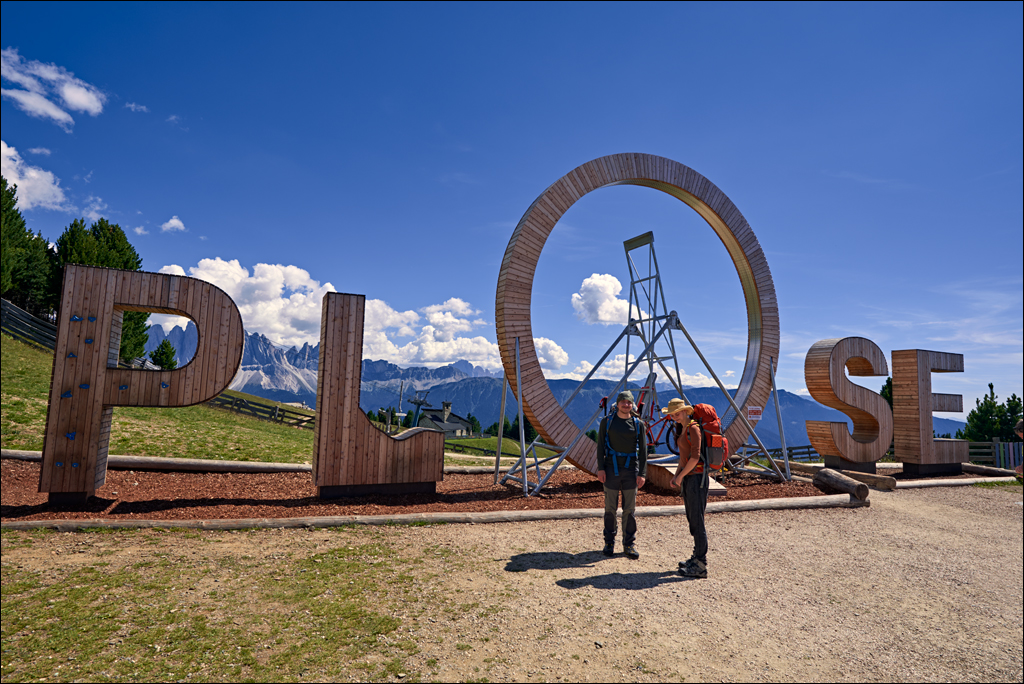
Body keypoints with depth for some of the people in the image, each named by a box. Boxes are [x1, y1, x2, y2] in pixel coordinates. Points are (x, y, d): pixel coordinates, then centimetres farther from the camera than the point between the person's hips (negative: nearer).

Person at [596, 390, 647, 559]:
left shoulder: (638, 424, 5)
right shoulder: (607, 421, 4)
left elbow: (643, 450, 5)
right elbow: (600, 446, 3)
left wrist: (642, 473, -2)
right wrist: (600, 468, -6)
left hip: (631, 469, 1)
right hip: (611, 469, -1)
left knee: (630, 509, 5)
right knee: (610, 508, 3)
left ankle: (629, 545, 14)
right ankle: (609, 543, 15)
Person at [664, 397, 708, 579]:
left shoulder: (693, 428, -15)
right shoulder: (682, 429, 14)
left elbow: (695, 457, -21)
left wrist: (680, 476, -12)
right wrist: (677, 475, 14)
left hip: (697, 477, -10)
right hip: (688, 477, 10)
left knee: (697, 521, -6)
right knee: (692, 520, 15)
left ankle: (701, 566, 0)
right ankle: (697, 557, 25)